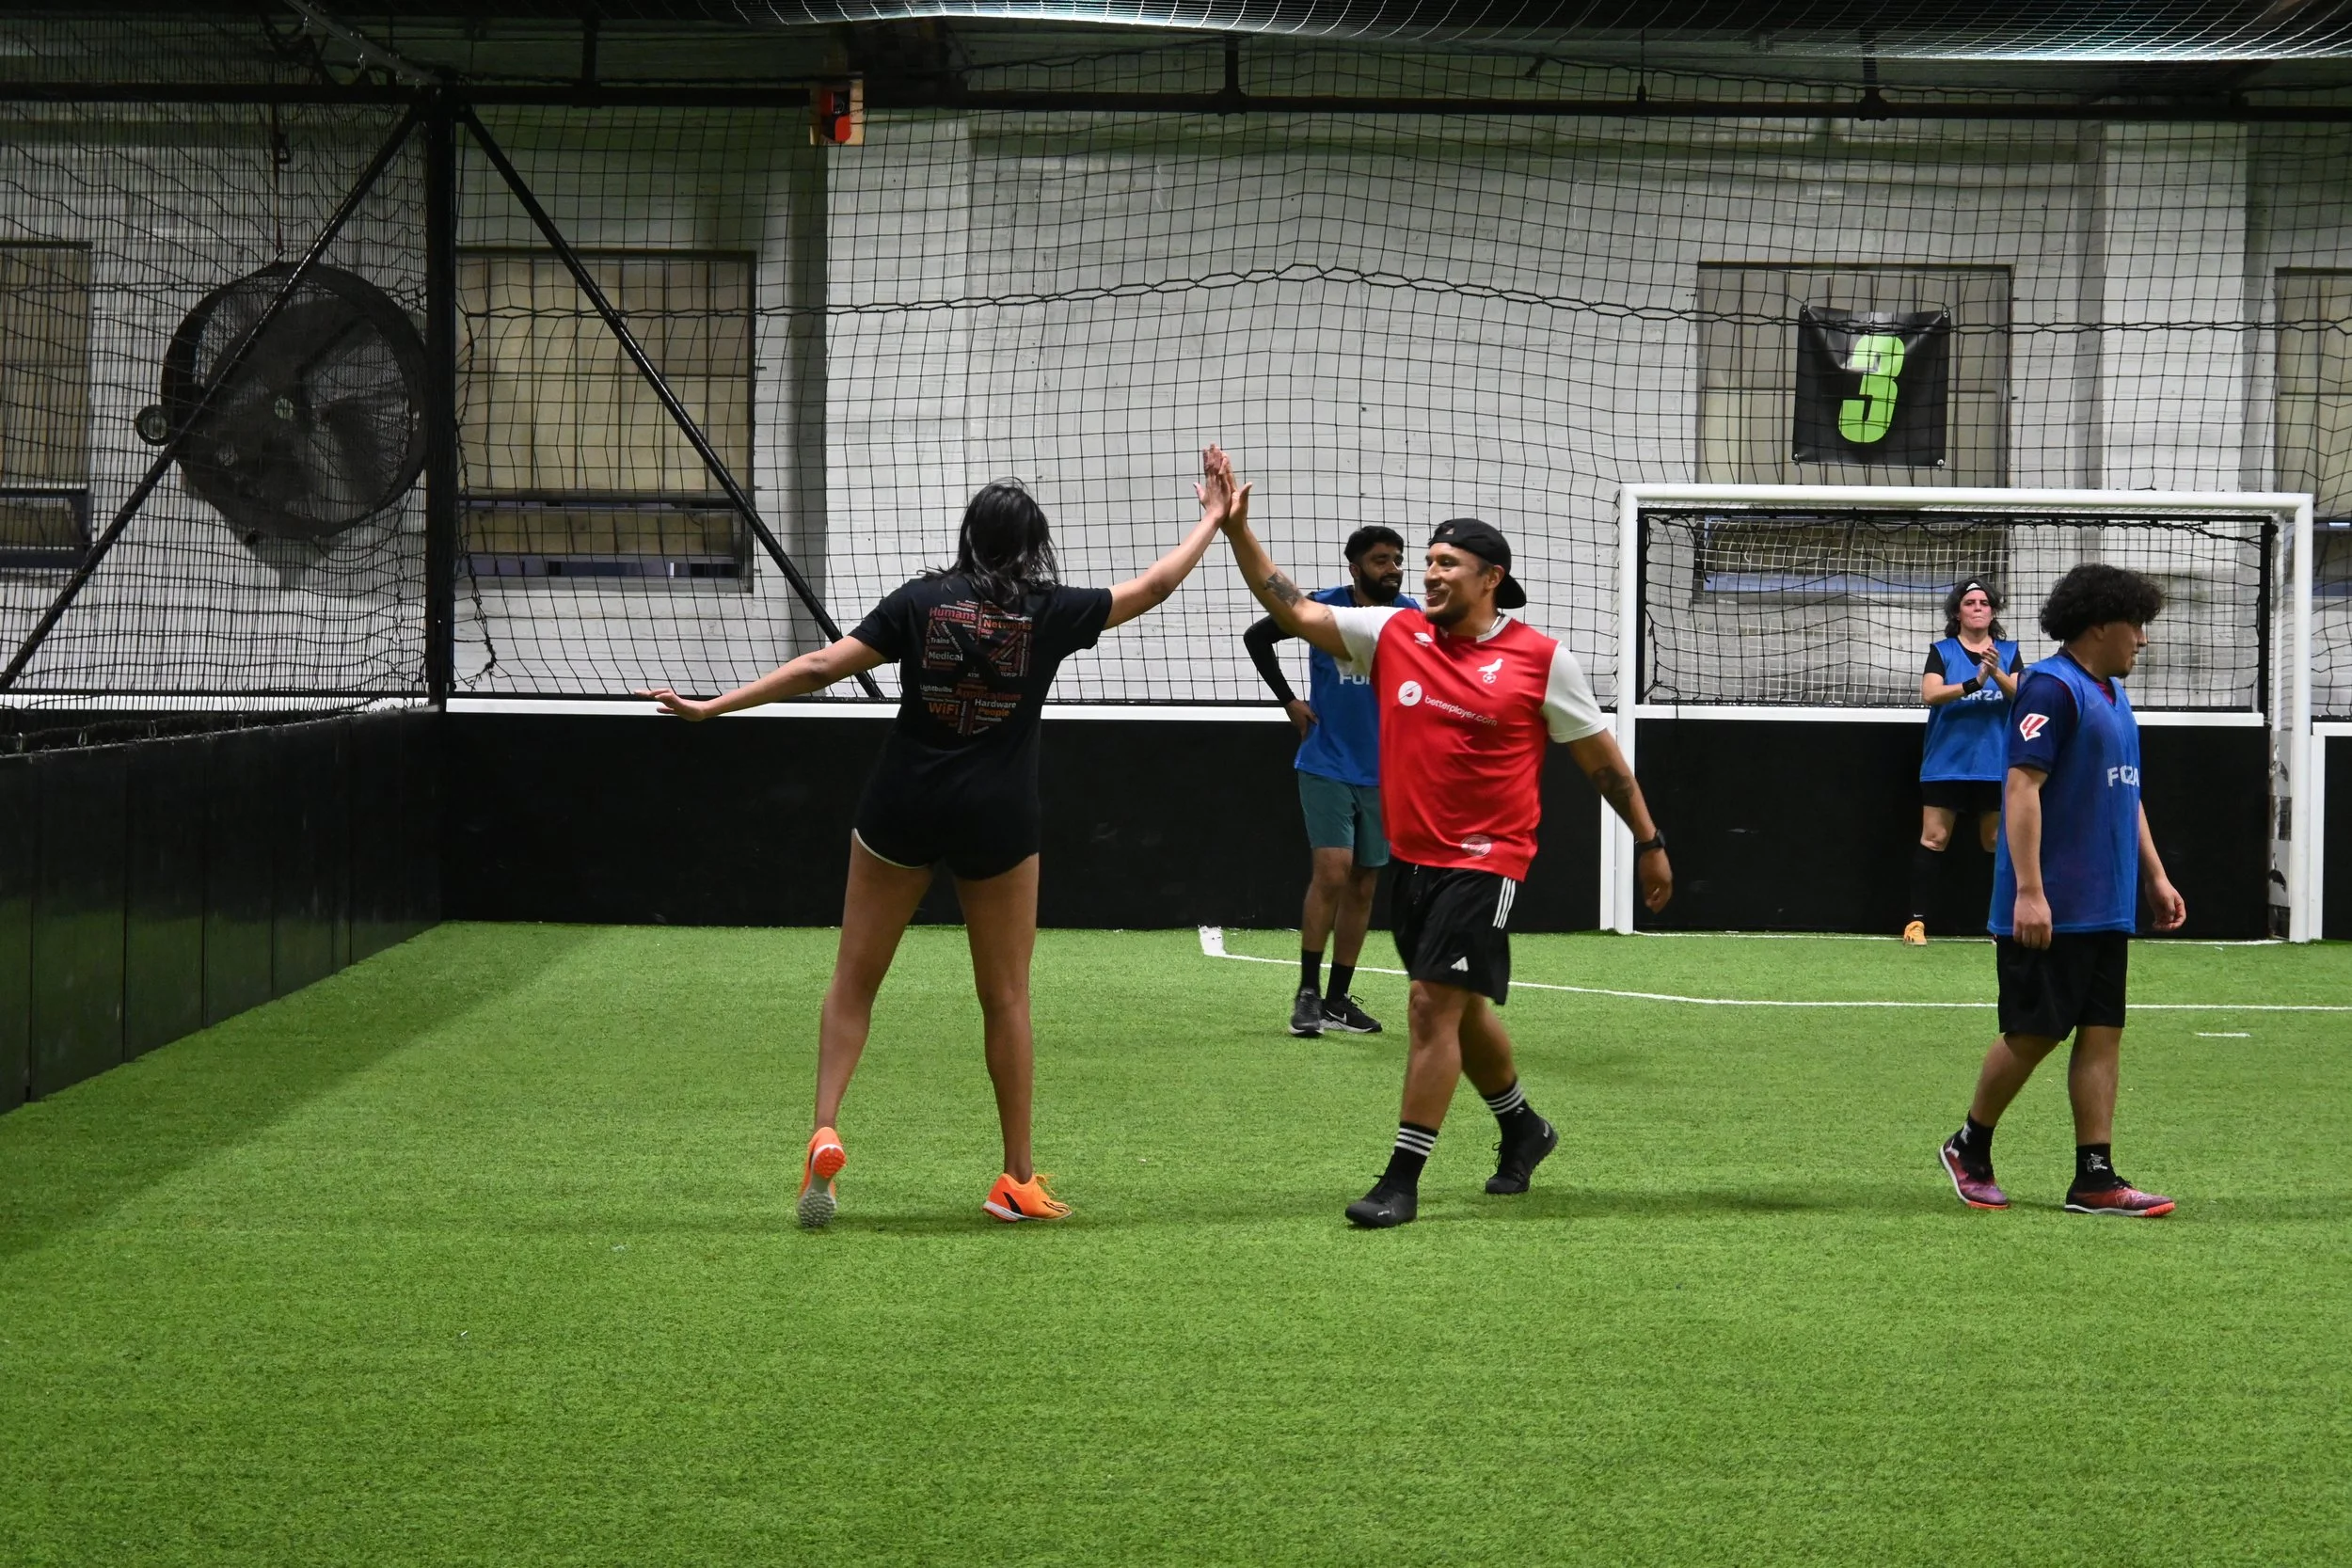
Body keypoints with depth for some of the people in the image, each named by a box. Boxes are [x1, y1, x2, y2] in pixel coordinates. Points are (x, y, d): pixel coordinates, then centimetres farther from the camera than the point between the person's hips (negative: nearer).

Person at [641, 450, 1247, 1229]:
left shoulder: (920, 601, -3)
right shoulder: (1051, 611, -3)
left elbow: (821, 665, -7)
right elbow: (1154, 585, 8)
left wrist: (713, 705, -3)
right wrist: (1214, 519, 22)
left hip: (903, 809, 0)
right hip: (997, 820, 0)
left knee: (855, 979, 10)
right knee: (1006, 996, 10)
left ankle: (824, 1133, -8)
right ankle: (1018, 1179, 13)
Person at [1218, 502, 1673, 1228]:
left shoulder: (1542, 659, -7)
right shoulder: (1393, 634, 3)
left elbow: (1600, 757, 2)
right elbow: (1292, 609, 1)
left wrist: (1649, 842, 6)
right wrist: (1236, 528, -8)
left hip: (1484, 863, -6)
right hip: (1411, 859, 6)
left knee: (1435, 1005, -13)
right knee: (1460, 1010, 19)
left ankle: (1402, 1181, -8)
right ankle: (1523, 1129, 42)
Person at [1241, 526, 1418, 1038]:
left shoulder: (1412, 617, -2)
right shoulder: (1323, 608, -8)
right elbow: (1256, 637, 6)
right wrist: (1289, 699, 1)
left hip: (1382, 774, 3)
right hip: (1326, 767, -3)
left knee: (1362, 886, 7)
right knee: (1332, 873, -15)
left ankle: (1337, 999, 15)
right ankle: (1308, 993, -6)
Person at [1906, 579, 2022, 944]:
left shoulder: (2008, 651, 5)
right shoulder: (1941, 650, 0)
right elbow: (1930, 694, -15)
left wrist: (1997, 673, -27)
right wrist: (1975, 683, -28)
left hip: (1994, 764, 2)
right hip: (1946, 763, -2)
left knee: (1997, 842, 8)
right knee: (1934, 839, -2)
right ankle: (1917, 920, 1)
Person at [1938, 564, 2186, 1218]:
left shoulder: (2113, 695, 17)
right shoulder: (2052, 687, -12)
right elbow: (2022, 786, -19)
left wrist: (2155, 877, 21)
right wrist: (2028, 890, -24)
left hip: (2106, 910, 9)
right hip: (2051, 910, -9)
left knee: (2103, 1033, 3)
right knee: (2034, 1033, -3)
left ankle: (2095, 1178, 3)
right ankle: (1969, 1149, 16)